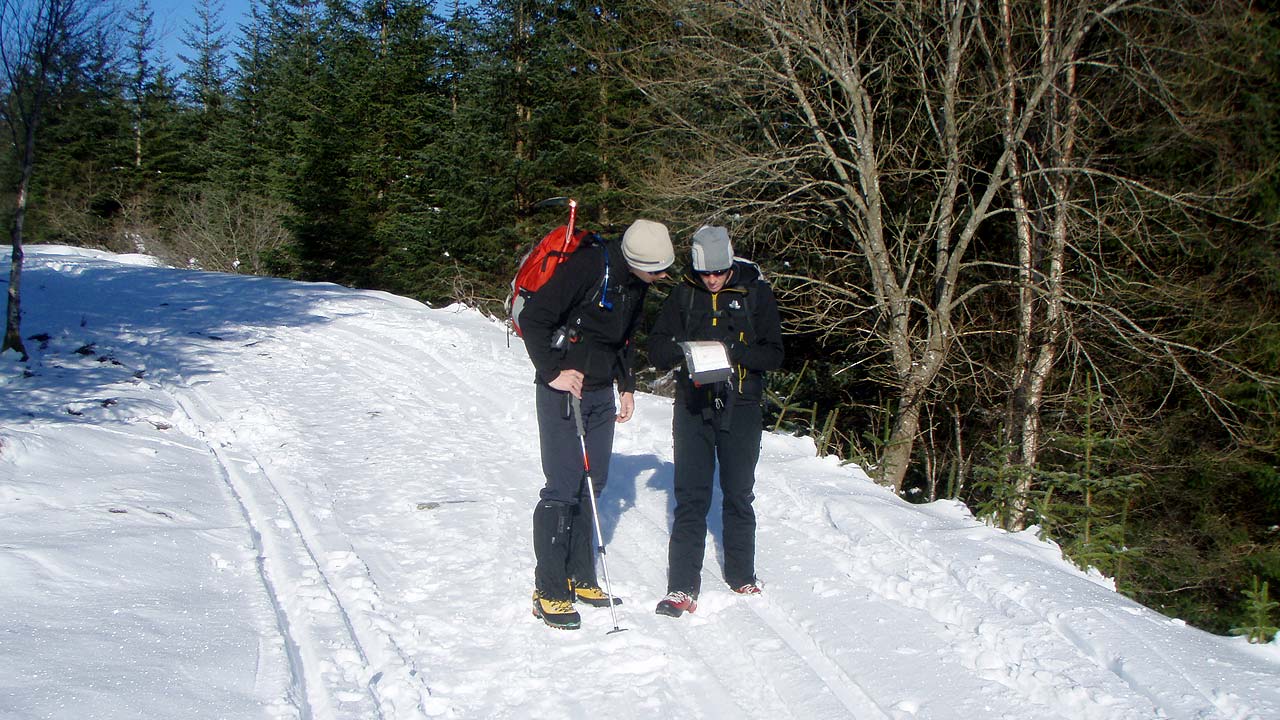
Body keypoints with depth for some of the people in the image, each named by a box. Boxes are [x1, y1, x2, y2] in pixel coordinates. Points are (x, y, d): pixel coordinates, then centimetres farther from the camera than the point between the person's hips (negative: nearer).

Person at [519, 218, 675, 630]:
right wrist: (552, 372, -21)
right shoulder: (588, 267, -20)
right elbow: (533, 318, -20)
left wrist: (627, 387, 18)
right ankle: (549, 590, 1)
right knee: (563, 487, -8)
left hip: (601, 393, 8)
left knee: (592, 484, 11)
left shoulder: (637, 283, 7)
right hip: (563, 390, -8)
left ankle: (580, 578, 22)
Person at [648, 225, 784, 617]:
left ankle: (741, 575, 27)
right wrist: (685, 350, -19)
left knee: (738, 496, 11)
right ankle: (682, 587, 1)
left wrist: (734, 351, -20)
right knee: (691, 498, -2)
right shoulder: (684, 294, 3)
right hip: (693, 406, 1)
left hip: (741, 408, 0)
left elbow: (774, 354, -3)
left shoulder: (756, 293, -1)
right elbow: (656, 349, 2)